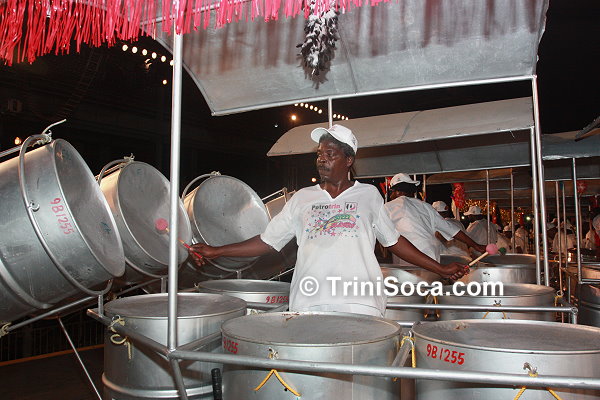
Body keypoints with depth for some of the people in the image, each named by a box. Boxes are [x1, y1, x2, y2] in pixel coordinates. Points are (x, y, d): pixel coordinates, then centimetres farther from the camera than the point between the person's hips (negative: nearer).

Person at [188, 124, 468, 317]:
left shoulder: (369, 194, 12)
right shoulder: (303, 198, 13)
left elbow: (393, 241, 17)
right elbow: (268, 241, 13)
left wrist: (440, 269, 14)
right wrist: (215, 251, 7)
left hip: (359, 305, -1)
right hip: (308, 305, 1)